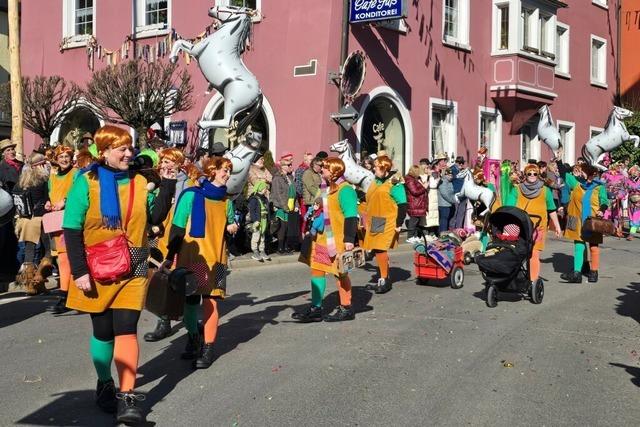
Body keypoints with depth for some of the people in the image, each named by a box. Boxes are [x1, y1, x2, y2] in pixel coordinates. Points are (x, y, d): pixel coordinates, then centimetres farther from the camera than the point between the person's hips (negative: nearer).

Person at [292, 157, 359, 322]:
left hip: (337, 239, -9)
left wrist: (349, 239, -23)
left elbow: (351, 216, -19)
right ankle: (315, 309, 14)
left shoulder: (345, 190, -15)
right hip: (322, 237, 9)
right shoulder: (326, 188, 14)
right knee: (316, 269, 8)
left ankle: (346, 309, 13)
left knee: (340, 273, 1)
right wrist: (315, 227, 22)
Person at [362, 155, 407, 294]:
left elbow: (402, 205, -11)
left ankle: (384, 280, -2)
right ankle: (384, 279, 18)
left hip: (387, 222, -8)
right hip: (374, 222, 8)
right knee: (377, 250, 8)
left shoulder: (394, 183, -9)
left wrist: (399, 224, -14)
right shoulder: (375, 182, 15)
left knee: (380, 249, -14)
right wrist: (367, 221, 21)